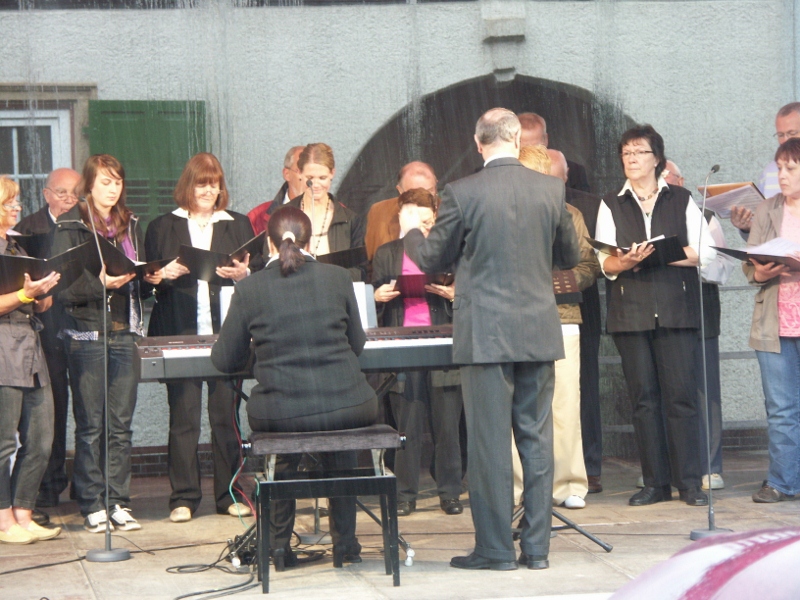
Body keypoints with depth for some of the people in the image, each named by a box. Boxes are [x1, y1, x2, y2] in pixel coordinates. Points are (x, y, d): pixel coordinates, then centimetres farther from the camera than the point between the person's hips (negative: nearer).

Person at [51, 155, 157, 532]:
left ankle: (118, 503, 9)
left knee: (121, 424, 4)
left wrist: (149, 279, -2)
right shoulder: (70, 227, -2)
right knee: (90, 424, -1)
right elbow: (63, 287, -9)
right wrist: (101, 282, -22)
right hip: (87, 333, -4)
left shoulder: (131, 225, 14)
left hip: (126, 333, 5)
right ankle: (92, 506, 4)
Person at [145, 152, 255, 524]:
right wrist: (165, 274, -11)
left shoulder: (238, 225, 14)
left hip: (226, 332, 1)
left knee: (227, 414, 2)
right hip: (180, 333, -1)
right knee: (183, 416, -2)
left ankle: (230, 495, 9)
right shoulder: (163, 228, 11)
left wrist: (243, 275, -10)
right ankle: (183, 497, 2)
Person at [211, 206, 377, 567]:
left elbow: (225, 361, 7)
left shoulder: (250, 289, -1)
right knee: (339, 449, 36)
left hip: (279, 414, -1)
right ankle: (345, 544, 35)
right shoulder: (337, 278, 3)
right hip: (347, 408, 1)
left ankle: (279, 546, 32)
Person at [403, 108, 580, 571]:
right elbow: (571, 257, 12)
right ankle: (537, 546, 13)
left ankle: (496, 549, 6)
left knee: (490, 441, 2)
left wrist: (411, 231, 23)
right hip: (539, 331, 3)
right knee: (537, 438, 9)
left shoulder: (462, 194, -9)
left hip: (486, 333, -3)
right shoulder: (551, 190, 0)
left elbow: (433, 260, 2)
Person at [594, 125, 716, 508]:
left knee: (681, 394, -7)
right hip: (630, 313, 1)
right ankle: (655, 483, 6)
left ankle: (689, 481, -3)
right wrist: (628, 260, -16)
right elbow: (605, 263, 6)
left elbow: (706, 252, 3)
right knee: (643, 397, 1)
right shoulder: (611, 206, 14)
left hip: (677, 309, -1)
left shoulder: (682, 201, 10)